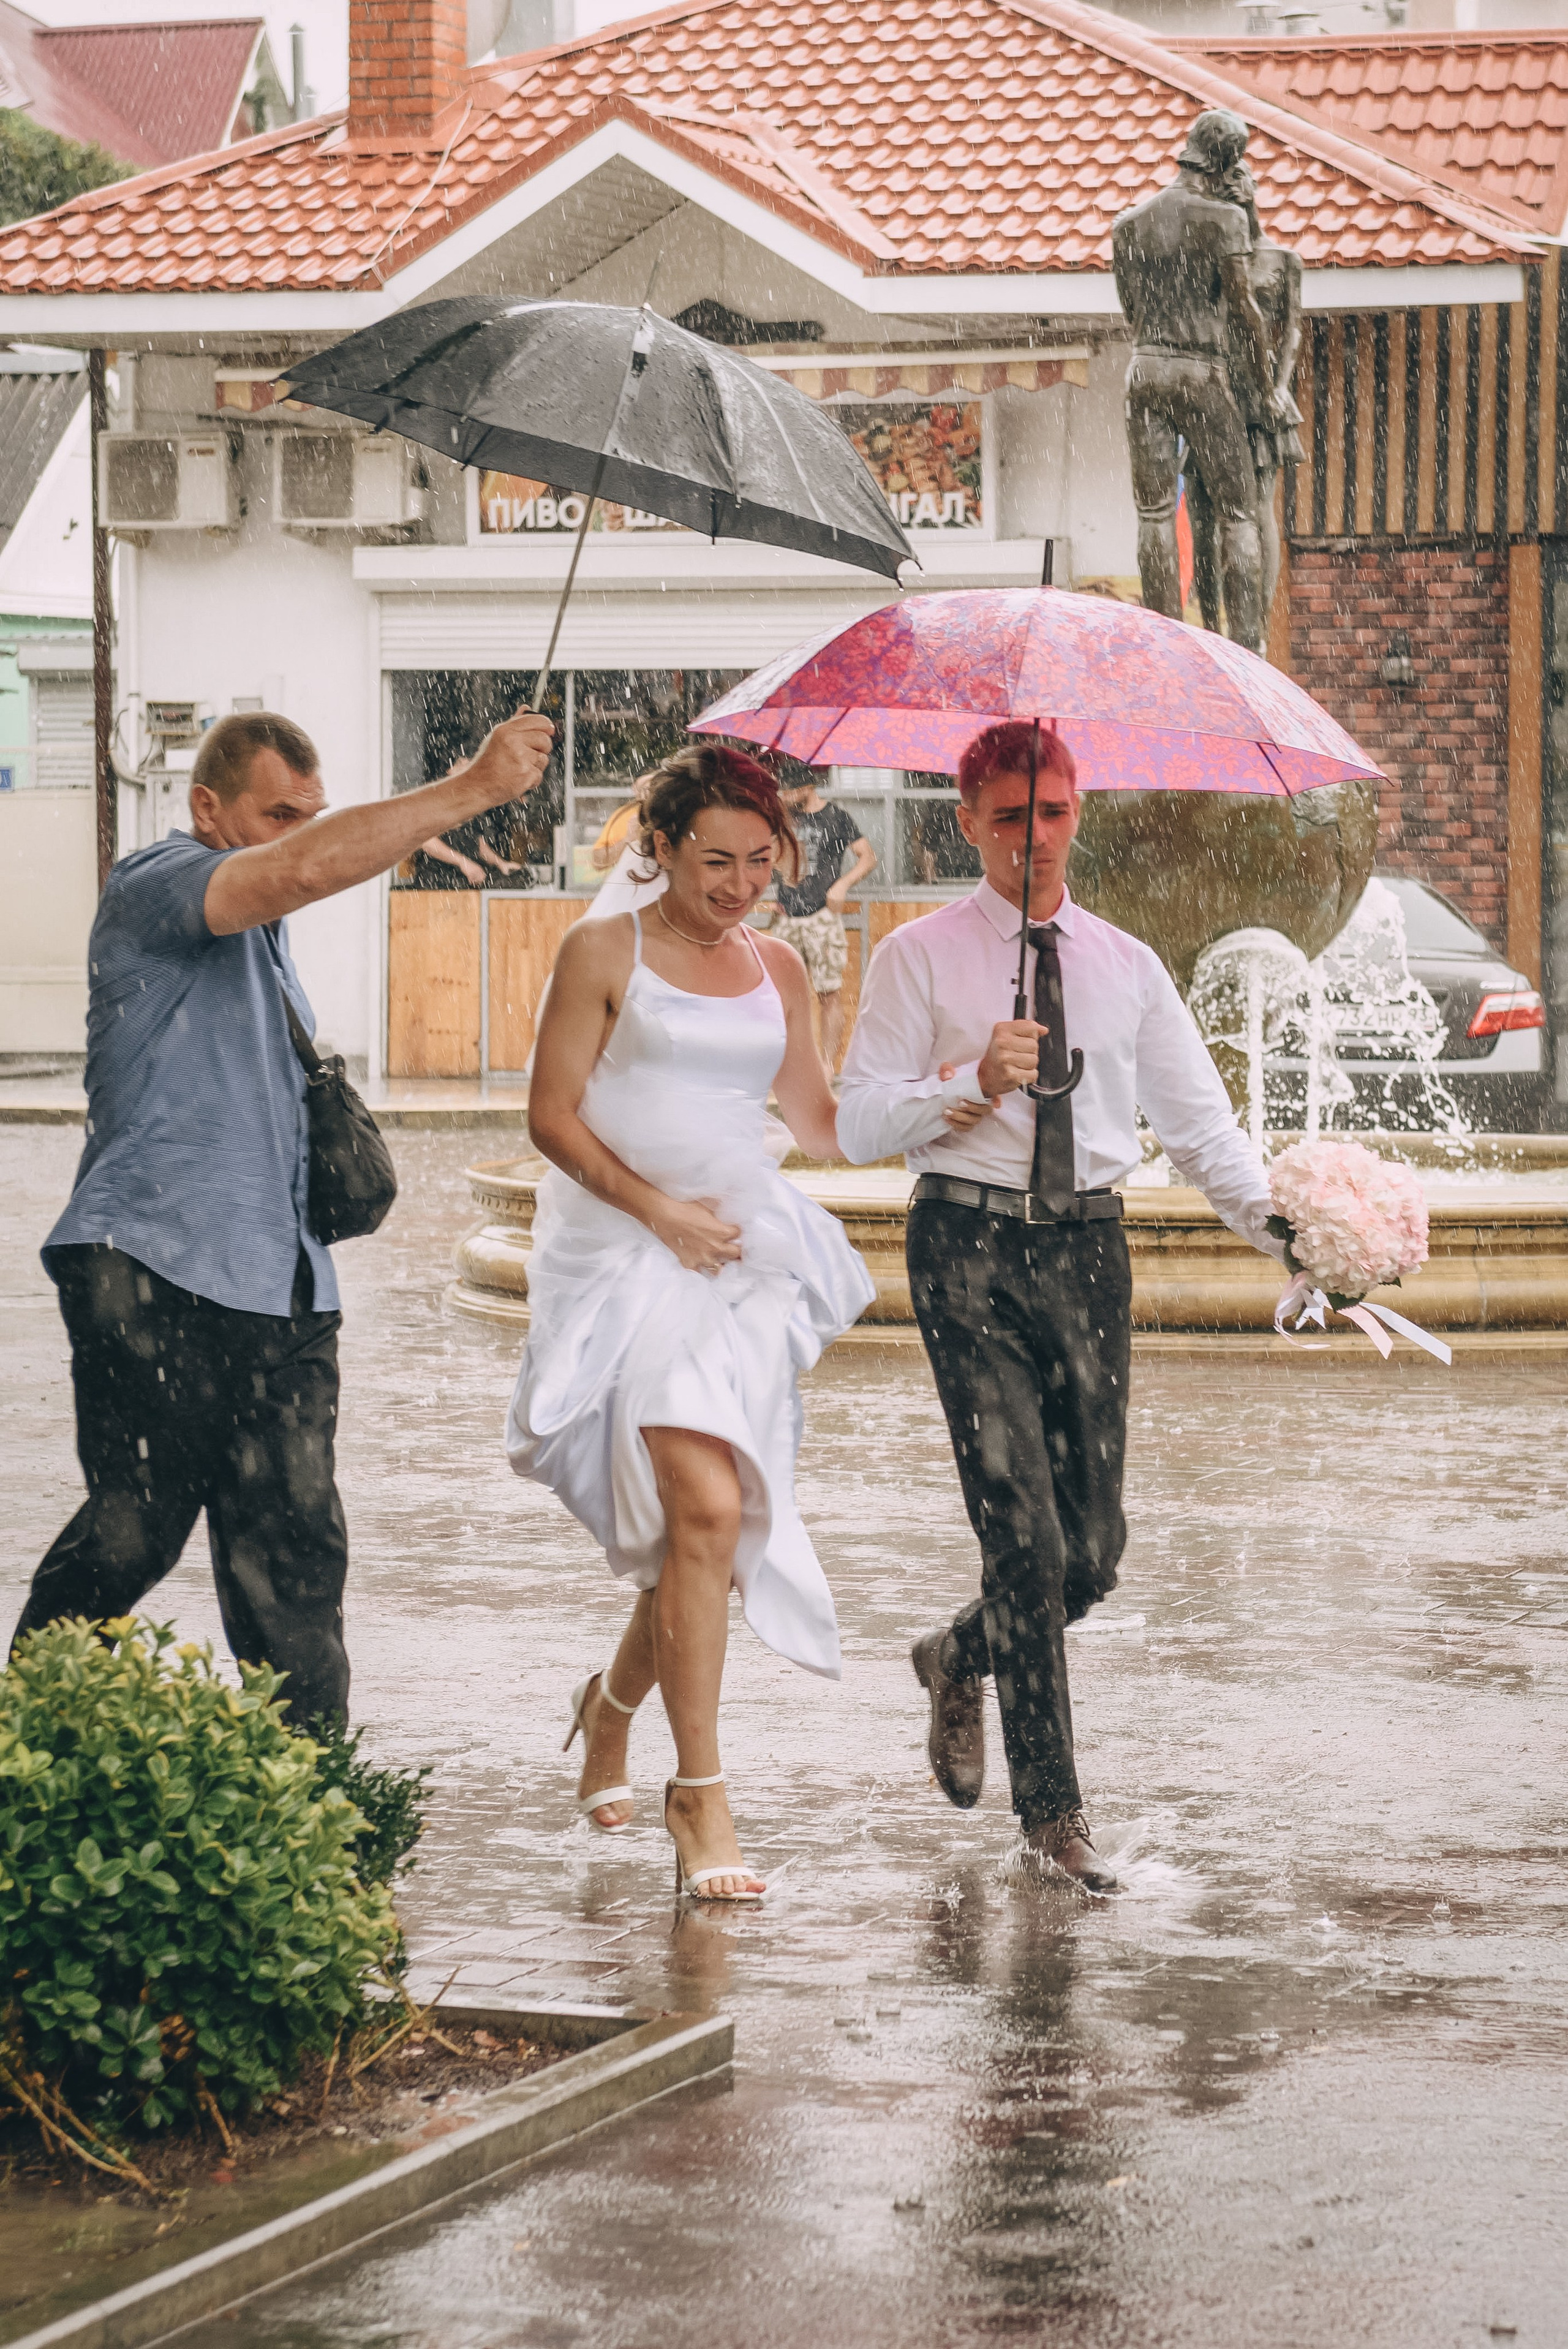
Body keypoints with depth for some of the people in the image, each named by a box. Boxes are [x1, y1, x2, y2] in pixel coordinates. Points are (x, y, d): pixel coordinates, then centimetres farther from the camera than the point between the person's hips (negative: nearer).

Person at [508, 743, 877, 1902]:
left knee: (711, 1528, 1)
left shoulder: (779, 970, 14)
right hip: (625, 1252, -5)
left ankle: (612, 1702, 32)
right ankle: (701, 1795, -14)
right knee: (707, 1507, -20)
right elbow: (553, 1114, -2)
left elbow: (822, 1125, 19)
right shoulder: (605, 953, 0)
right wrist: (658, 1210, -11)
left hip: (745, 1251, 5)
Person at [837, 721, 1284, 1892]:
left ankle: (961, 1658, 36)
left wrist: (1279, 1223, -10)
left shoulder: (1127, 966, 13)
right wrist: (970, 1079, -19)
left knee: (1095, 1547, 3)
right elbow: (857, 1122, -3)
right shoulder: (921, 958, 3)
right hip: (971, 1246, -4)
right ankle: (1052, 1807, -3)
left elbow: (1199, 1119, 7)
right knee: (1024, 1530, -10)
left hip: (1087, 1245, 4)